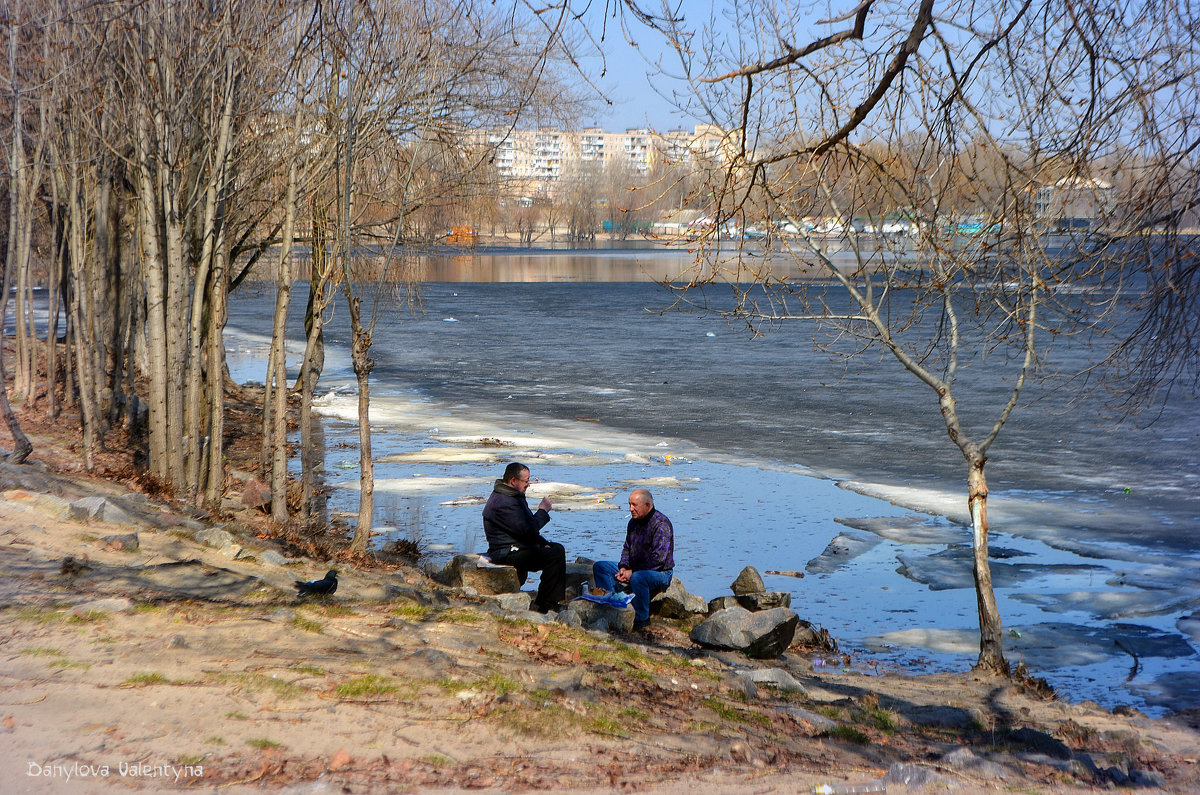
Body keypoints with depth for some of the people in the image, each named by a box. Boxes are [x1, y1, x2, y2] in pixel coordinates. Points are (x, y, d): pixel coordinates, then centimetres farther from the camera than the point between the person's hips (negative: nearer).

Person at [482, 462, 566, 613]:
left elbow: (528, 527, 22)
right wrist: (543, 511, -10)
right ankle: (542, 606, -15)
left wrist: (544, 543, 8)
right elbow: (528, 530, -25)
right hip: (506, 554, -12)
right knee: (555, 555, -22)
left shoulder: (514, 496, 15)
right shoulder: (504, 503, -22)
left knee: (557, 548, 17)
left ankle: (556, 599, 19)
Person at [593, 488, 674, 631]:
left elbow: (658, 559, -24)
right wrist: (623, 567, -2)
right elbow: (627, 548, 19)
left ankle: (642, 620, -23)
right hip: (635, 569, 9)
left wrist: (633, 571, -21)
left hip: (659, 573, -9)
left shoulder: (661, 524, -19)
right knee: (599, 566, 2)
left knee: (637, 578, -41)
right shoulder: (634, 522, 8)